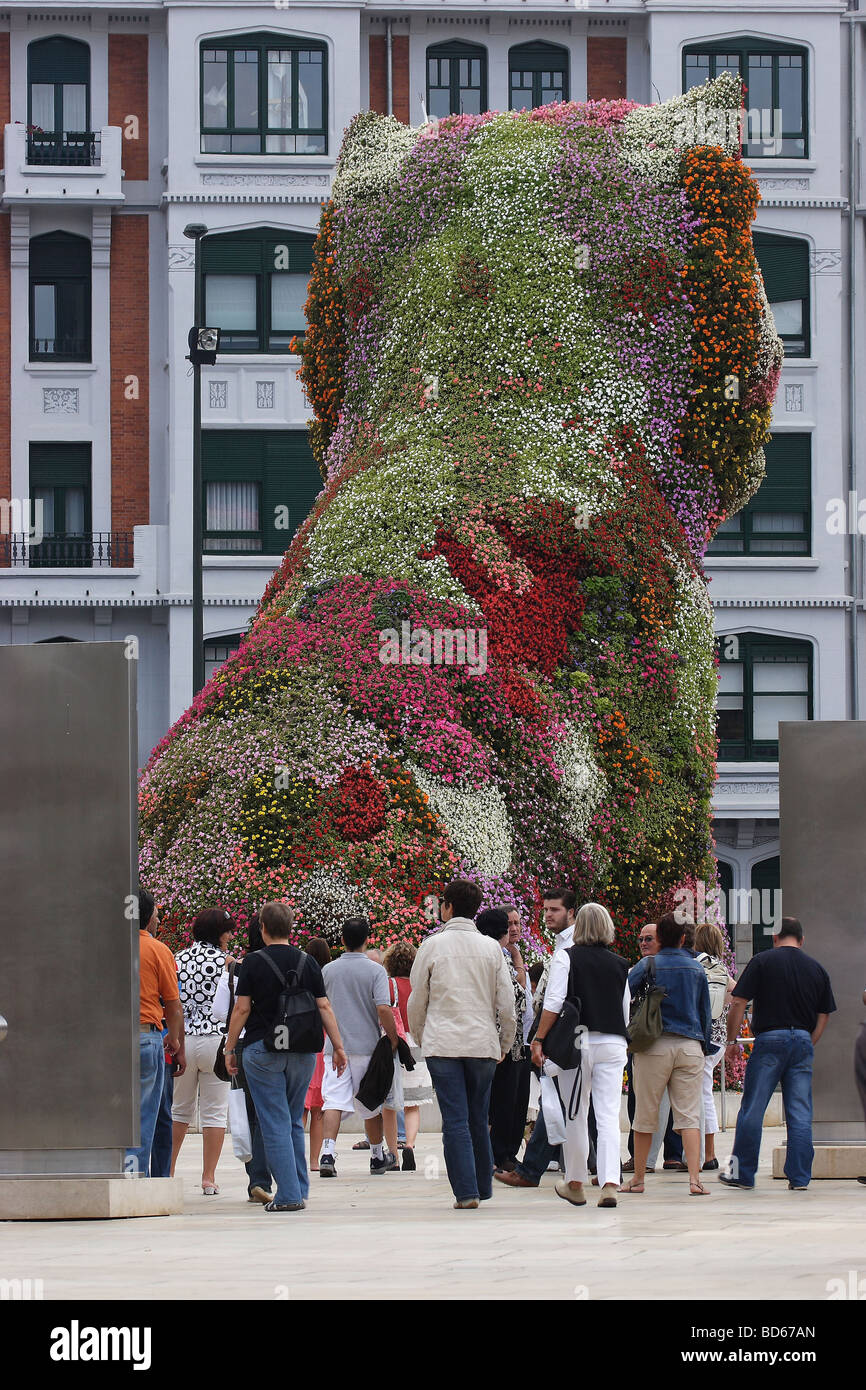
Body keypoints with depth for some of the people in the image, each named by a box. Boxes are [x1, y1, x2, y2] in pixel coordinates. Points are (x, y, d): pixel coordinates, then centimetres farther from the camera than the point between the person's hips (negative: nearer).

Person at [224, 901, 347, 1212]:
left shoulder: (253, 962, -5)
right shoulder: (307, 962, 5)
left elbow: (241, 1009, -6)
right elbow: (323, 1006, 4)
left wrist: (230, 1049, 1)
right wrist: (338, 1046, 9)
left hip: (263, 1050, -4)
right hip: (303, 1051, 4)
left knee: (275, 1125, -2)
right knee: (294, 1123, 16)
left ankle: (288, 1195, -7)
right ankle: (299, 1191, 15)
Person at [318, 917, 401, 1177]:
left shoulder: (328, 970, 3)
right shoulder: (375, 970, -7)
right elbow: (383, 1009, -16)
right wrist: (393, 1039, -4)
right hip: (367, 1046, -1)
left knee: (334, 1101, -7)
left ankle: (327, 1153, -26)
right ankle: (378, 1158, 27)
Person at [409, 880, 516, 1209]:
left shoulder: (432, 946, -2)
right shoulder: (491, 948, 4)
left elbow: (417, 1001, 3)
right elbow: (506, 1003, 6)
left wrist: (420, 1038, 19)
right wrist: (505, 1043, 19)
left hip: (443, 1043, -2)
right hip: (483, 1043, 2)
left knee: (455, 1120, -4)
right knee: (478, 1120, 13)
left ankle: (466, 1191, -10)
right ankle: (483, 1187, 19)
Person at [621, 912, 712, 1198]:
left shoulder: (647, 966, -3)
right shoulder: (697, 969, 7)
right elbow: (706, 1012, 15)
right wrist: (704, 1045, 24)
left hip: (655, 1045, -2)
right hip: (691, 1046, 2)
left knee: (645, 1115, 7)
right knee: (689, 1114, 0)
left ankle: (638, 1179, 13)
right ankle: (694, 1179, -12)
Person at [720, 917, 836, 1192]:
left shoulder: (762, 961, -1)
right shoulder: (817, 969, 9)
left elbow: (738, 1003, -5)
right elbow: (823, 1015, 12)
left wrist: (732, 1040, 3)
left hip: (769, 1039, -3)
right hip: (803, 1041, 3)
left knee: (752, 1110, 5)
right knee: (800, 1115, 5)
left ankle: (742, 1173, 9)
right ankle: (800, 1177, 3)